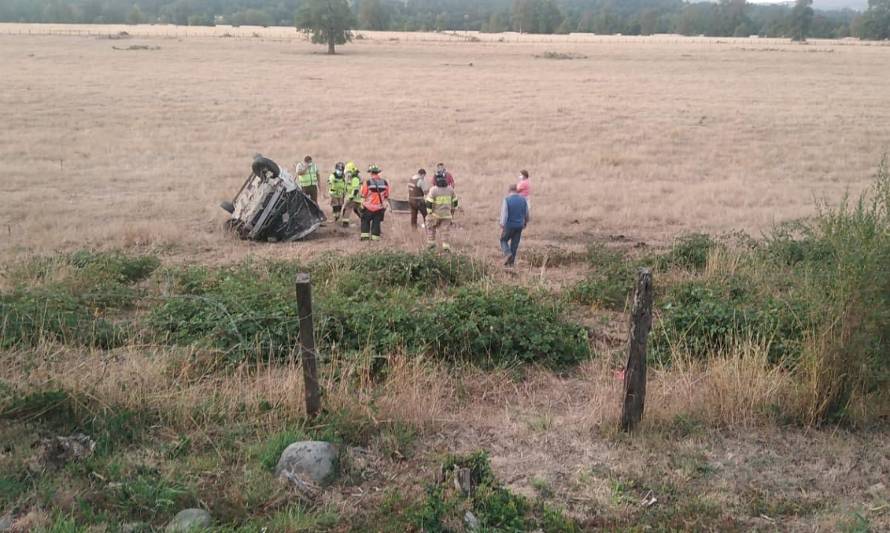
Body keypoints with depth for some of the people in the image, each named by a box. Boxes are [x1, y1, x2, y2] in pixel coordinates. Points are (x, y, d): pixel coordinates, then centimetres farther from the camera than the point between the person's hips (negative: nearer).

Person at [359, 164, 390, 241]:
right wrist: (384, 205, 20)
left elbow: (363, 196, -6)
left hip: (369, 207, -3)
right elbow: (386, 196, 10)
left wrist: (362, 205, 4)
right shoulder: (385, 182, 1)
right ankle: (375, 237, 11)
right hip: (380, 208, 3)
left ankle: (365, 234, 10)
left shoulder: (368, 182, -11)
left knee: (365, 221, 15)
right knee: (376, 222, 11)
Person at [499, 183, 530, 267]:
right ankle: (511, 262, 14)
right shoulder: (523, 199, 0)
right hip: (519, 226, 4)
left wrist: (502, 227, -13)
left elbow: (504, 215, -16)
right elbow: (527, 214, 8)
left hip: (509, 226, -4)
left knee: (503, 240, 17)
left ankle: (509, 254, -6)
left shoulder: (506, 200, -13)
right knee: (514, 244, 12)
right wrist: (526, 222, 26)